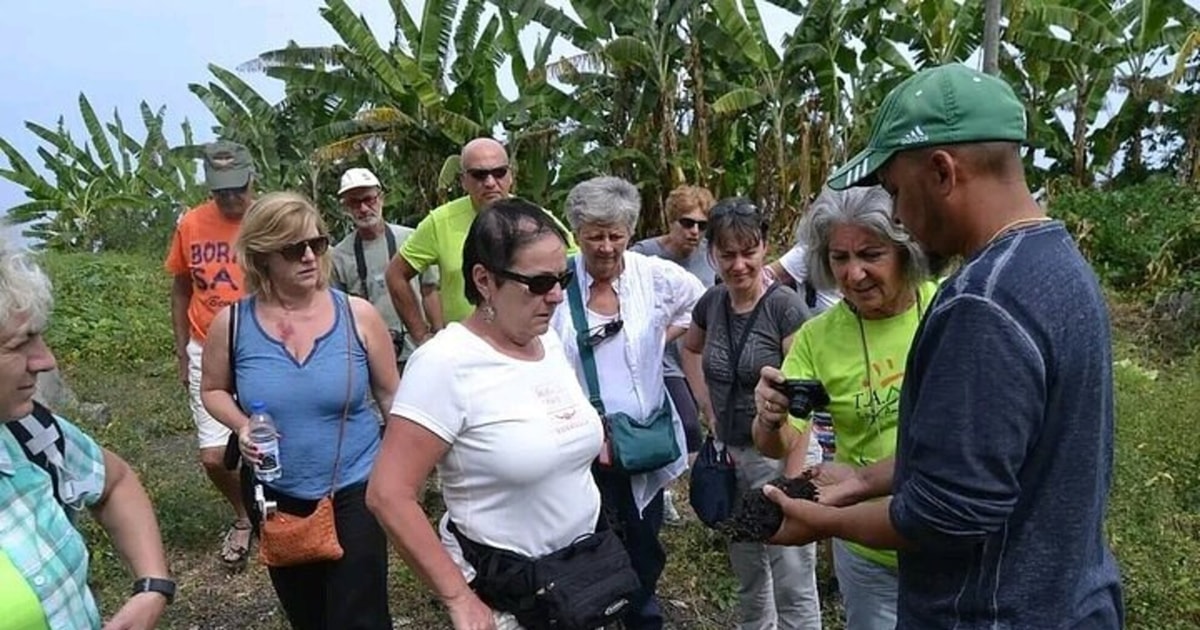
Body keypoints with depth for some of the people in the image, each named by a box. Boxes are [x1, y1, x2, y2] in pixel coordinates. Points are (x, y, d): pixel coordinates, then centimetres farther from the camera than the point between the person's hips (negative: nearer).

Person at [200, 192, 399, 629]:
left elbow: (390, 395, -1)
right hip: (277, 495, 2)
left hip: (355, 490, -2)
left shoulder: (358, 315, -11)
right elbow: (214, 390, 7)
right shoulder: (232, 323, -9)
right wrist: (241, 426, -14)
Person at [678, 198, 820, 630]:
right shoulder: (712, 302, 0)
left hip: (778, 453, -6)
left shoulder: (785, 307, -17)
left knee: (792, 585, 2)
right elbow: (690, 349, 21)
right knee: (747, 573, 23)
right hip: (728, 452, 6)